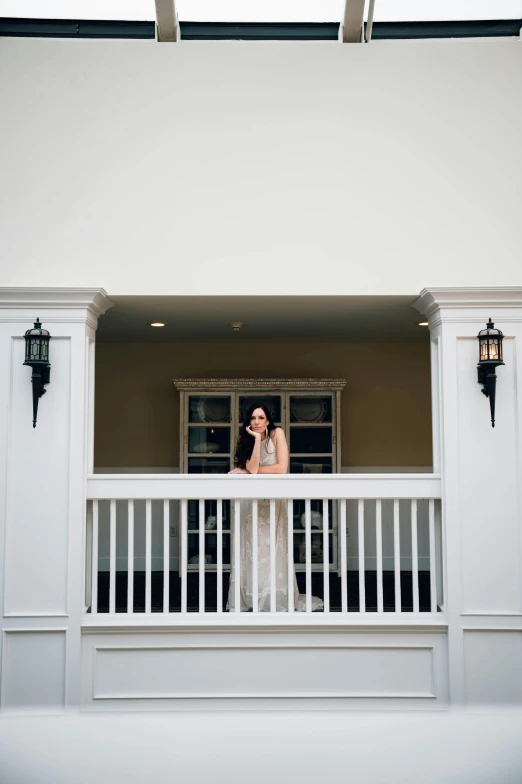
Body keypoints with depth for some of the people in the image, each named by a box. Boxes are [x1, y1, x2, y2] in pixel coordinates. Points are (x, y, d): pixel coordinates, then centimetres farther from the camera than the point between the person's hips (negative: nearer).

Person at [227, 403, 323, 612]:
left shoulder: (277, 434, -1)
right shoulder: (247, 442, 9)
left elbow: (281, 468, -11)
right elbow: (252, 468, -9)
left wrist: (246, 472, -4)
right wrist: (256, 439, -10)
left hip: (274, 500, -3)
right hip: (251, 500, 3)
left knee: (273, 551, -7)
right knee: (251, 550, -4)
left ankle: (278, 601, -1)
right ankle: (247, 599, 0)